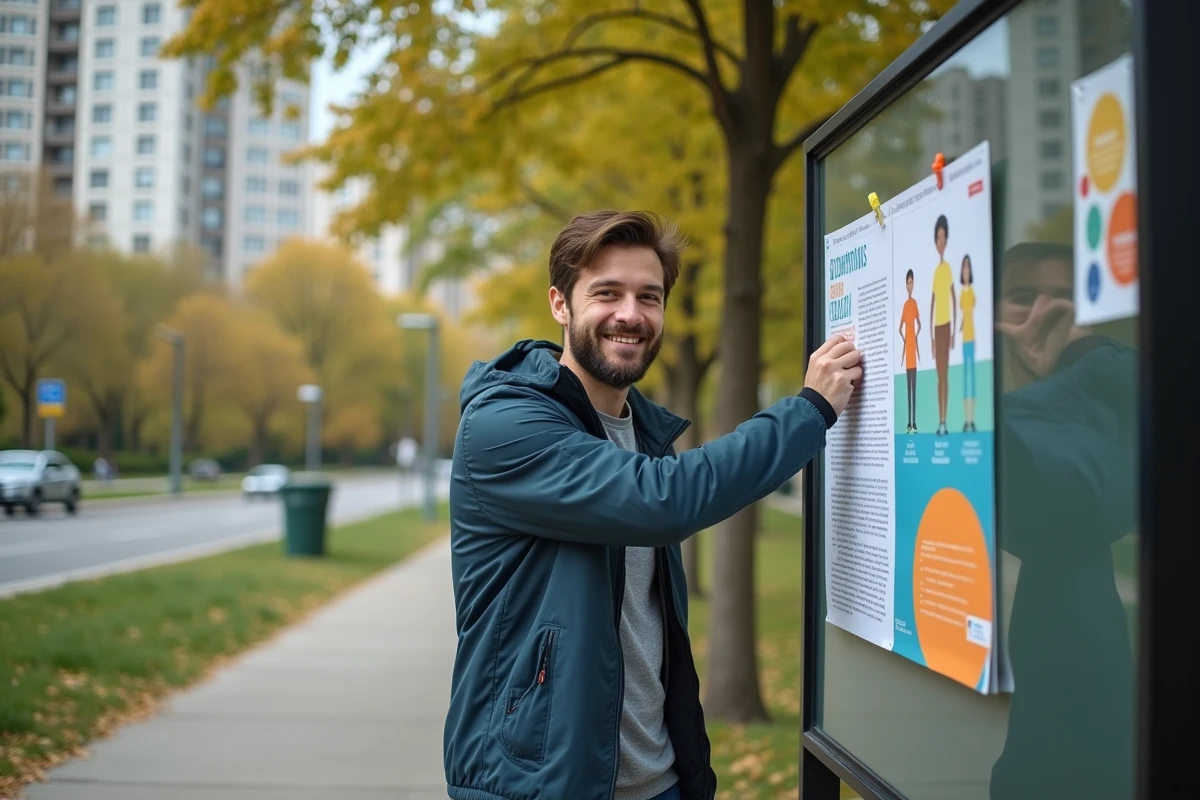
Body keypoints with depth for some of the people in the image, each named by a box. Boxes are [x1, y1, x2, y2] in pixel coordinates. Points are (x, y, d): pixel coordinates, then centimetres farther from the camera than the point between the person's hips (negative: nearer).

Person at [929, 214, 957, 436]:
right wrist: (930, 333, 14)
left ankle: (944, 421, -6)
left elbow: (954, 300, -5)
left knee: (945, 373, -7)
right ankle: (939, 421, 7)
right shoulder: (935, 270, 14)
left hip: (946, 325, -6)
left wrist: (954, 330, -8)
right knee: (939, 374, 5)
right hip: (936, 326, 6)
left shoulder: (949, 268, -4)